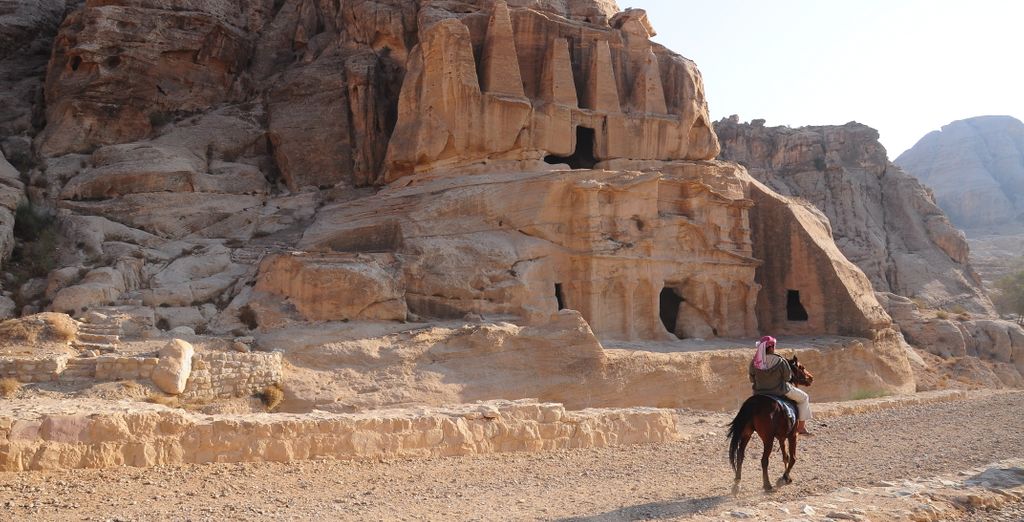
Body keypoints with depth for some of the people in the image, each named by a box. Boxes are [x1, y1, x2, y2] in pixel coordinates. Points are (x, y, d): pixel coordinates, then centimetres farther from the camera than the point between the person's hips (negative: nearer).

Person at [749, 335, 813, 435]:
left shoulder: (754, 363, -11)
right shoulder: (780, 362, -21)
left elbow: (752, 379, 0)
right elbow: (788, 377, -9)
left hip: (760, 393, 4)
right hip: (780, 392, -4)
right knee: (804, 398, 20)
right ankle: (801, 427, 22)